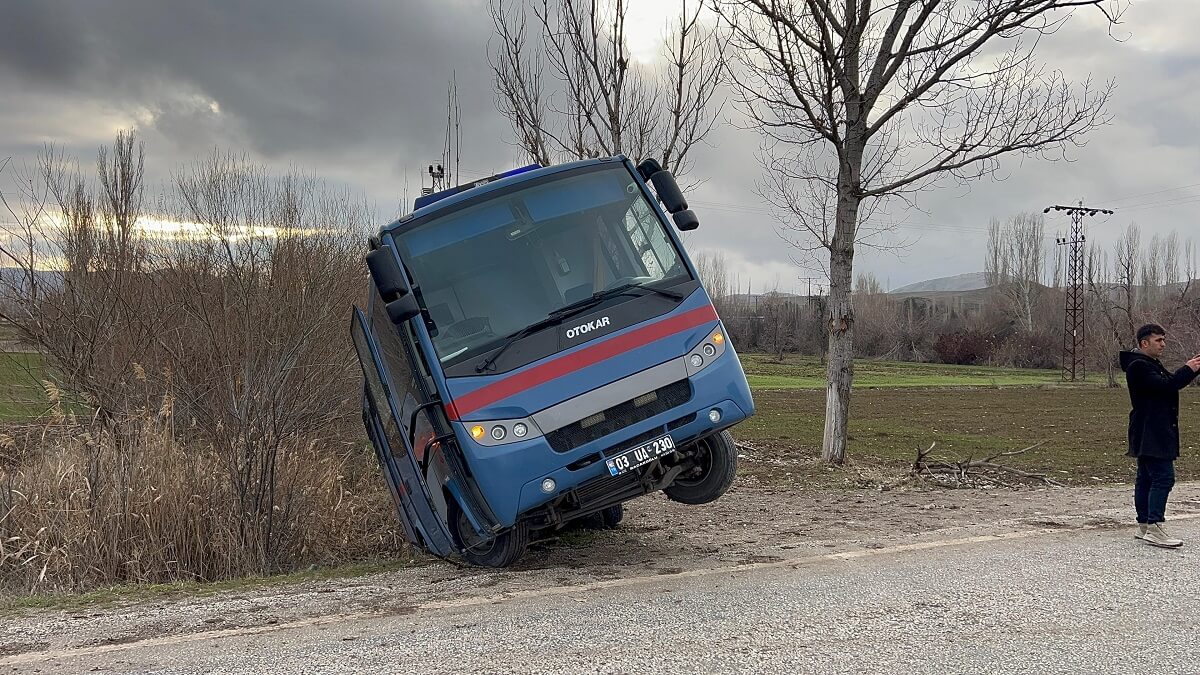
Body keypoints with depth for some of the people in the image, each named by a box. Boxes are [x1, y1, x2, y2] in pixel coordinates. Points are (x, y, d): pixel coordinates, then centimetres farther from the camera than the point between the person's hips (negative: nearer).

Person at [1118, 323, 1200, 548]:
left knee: (1146, 479, 11)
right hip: (1150, 434, -11)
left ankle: (1144, 526, 15)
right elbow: (1164, 385, -23)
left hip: (1153, 434, 11)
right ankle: (1154, 528, -18)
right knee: (1163, 477, -15)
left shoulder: (1152, 364, 21)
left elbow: (1170, 382, 19)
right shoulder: (1138, 366, -13)